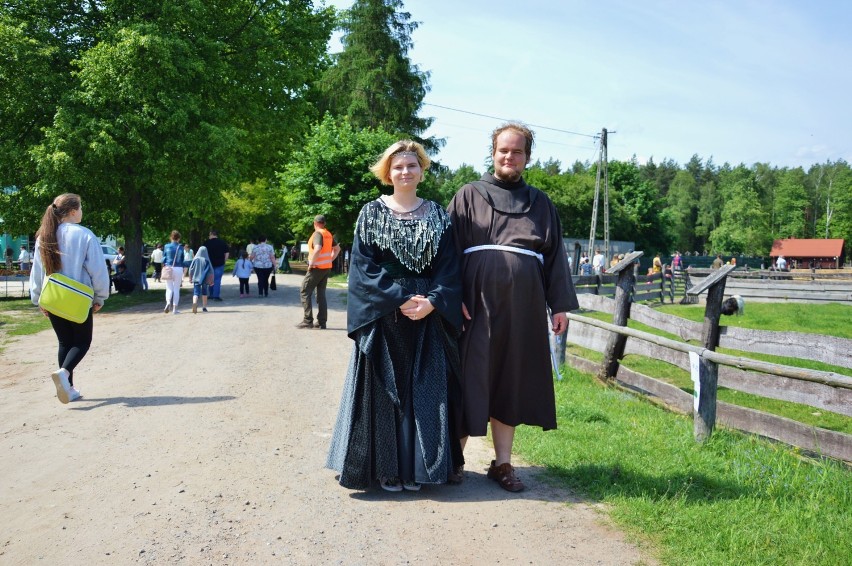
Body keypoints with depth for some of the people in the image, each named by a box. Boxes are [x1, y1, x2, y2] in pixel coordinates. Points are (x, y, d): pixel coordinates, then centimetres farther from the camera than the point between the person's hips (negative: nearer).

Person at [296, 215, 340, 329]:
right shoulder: (329, 234, 11)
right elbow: (337, 248, 22)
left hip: (317, 268, -8)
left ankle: (308, 320, -5)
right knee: (321, 294, 11)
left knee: (305, 292, -1)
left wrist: (311, 263, -21)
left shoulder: (318, 234, -14)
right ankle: (322, 322, 9)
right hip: (327, 268, 8)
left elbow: (317, 249, -30)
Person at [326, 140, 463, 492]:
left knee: (424, 390, 3)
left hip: (427, 315, 2)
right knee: (385, 390, 0)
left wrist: (432, 301, -14)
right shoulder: (372, 213, 3)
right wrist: (400, 300, -14)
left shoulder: (437, 215, 9)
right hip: (382, 315, -2)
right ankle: (387, 468, 8)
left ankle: (415, 467, 12)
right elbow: (363, 266, -5)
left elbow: (448, 267, 3)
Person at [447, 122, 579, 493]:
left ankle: (502, 462, 17)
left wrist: (561, 304, 3)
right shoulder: (469, 196, 5)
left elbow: (555, 255, 11)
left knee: (511, 382, 7)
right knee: (470, 379, 2)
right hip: (477, 305, -2)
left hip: (522, 308, 2)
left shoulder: (540, 204, 13)